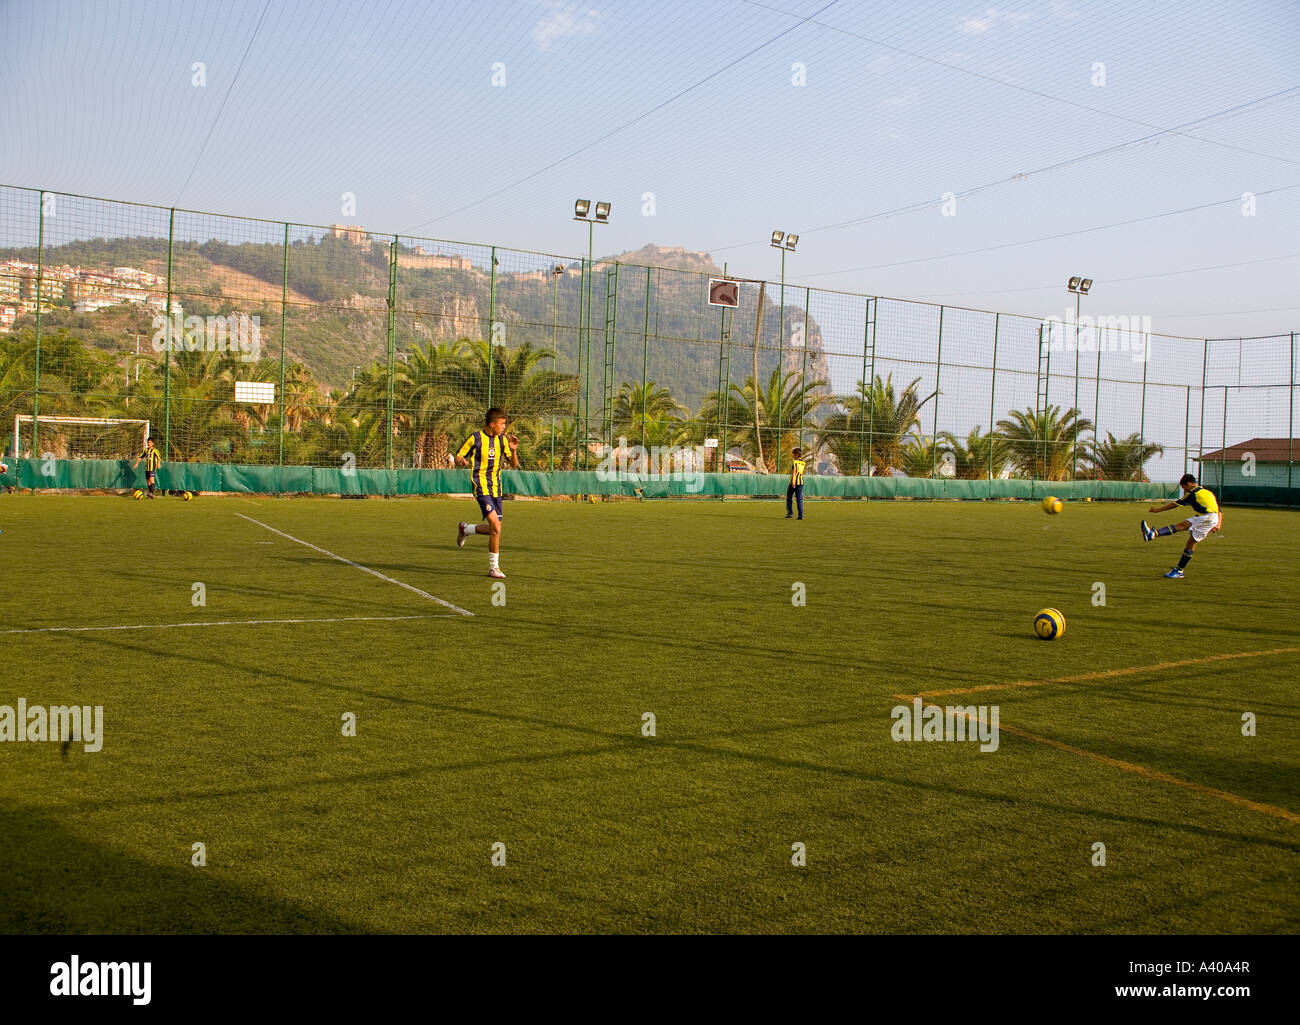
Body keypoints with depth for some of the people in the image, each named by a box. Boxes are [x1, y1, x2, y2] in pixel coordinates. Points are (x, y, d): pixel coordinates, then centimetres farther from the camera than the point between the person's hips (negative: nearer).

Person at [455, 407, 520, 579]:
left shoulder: (502, 439, 7)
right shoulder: (475, 438, -6)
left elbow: (514, 465, 9)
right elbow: (458, 457, 2)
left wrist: (513, 450, -10)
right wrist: (460, 460, -21)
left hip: (496, 488, 6)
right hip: (481, 487, -6)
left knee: (494, 529, 7)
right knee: (495, 526, -17)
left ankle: (466, 530, 35)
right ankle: (493, 567, -5)